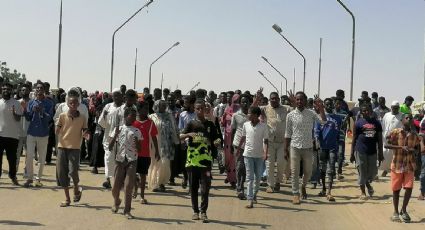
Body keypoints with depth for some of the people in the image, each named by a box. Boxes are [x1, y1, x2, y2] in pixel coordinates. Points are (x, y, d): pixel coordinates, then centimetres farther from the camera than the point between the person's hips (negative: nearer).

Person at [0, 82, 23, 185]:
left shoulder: (16, 103, -2)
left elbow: (18, 119, -7)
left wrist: (14, 113, -25)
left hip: (12, 135, -2)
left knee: (12, 158, 6)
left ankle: (13, 176, 18)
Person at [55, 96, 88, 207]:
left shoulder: (82, 118, 3)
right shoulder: (62, 116, 2)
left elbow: (85, 133, 8)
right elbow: (57, 132, 1)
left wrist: (86, 134, -15)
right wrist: (58, 127, -21)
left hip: (75, 148, -2)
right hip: (62, 146, 2)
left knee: (73, 171, -16)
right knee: (62, 173, 3)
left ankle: (76, 188, 16)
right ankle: (67, 199, 15)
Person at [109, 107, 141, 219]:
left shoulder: (136, 131, 5)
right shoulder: (118, 129, 4)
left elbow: (139, 149, 5)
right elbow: (110, 148, 0)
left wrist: (137, 143, -16)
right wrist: (115, 135, -13)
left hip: (132, 161, 0)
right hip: (119, 160, 0)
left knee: (128, 186, -8)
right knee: (116, 186, 3)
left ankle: (127, 210, 2)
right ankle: (116, 202, 35)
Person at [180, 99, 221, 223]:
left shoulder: (210, 124, 8)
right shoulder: (191, 123, 5)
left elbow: (216, 141, 10)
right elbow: (180, 137, -6)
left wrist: (217, 142, -13)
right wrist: (189, 134, -25)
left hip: (205, 160, 0)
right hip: (192, 160, 0)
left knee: (205, 187, -5)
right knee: (193, 187, 7)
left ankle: (203, 212, 2)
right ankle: (195, 211, 19)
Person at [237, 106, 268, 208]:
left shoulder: (263, 126, -5)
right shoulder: (246, 125, 1)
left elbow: (266, 140, -4)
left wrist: (265, 153, -14)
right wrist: (239, 148, 21)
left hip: (259, 155, 0)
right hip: (248, 154, 0)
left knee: (258, 177, 10)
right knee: (249, 177, -3)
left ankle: (254, 194, 32)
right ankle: (250, 200, -6)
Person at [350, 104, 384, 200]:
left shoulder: (376, 123, 7)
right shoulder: (358, 123, 0)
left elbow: (379, 139, 10)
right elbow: (354, 139, 1)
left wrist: (380, 153, 6)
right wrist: (352, 153, -3)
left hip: (372, 151, 3)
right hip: (360, 151, -3)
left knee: (373, 172, 7)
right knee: (362, 172, 3)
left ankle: (368, 183, 39)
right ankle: (363, 192, 15)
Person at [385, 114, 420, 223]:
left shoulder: (414, 134, 4)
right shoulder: (395, 132, -7)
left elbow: (417, 147, 16)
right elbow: (386, 145, -11)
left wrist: (413, 149, -7)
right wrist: (401, 147, -21)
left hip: (410, 165, 2)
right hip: (397, 164, -2)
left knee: (409, 188, -6)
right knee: (396, 189, 6)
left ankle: (403, 210, 14)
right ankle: (396, 212, 21)